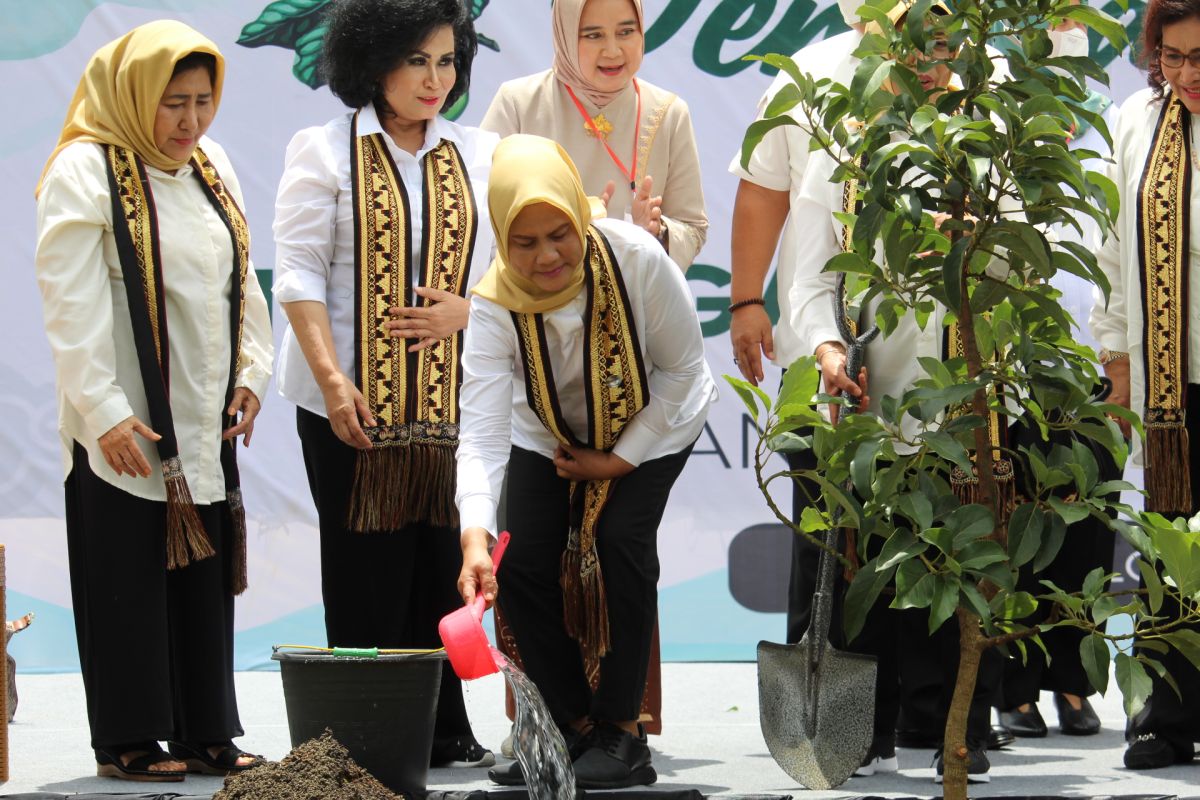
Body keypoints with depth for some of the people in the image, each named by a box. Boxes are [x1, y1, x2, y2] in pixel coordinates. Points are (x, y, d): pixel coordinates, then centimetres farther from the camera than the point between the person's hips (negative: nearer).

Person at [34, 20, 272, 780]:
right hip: (123, 426, -6)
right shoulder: (85, 171, -10)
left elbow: (242, 278, 17)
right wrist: (102, 409, -18)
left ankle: (206, 731, 16)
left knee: (205, 574, 9)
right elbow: (71, 303, -14)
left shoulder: (212, 167, 12)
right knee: (128, 578, 0)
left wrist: (251, 371, 7)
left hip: (204, 421, 7)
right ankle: (128, 739, 8)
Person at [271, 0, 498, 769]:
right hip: (353, 402, -3)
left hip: (450, 400, 3)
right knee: (367, 571, -2)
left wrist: (463, 309, -10)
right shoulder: (326, 151, 1)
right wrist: (331, 379, -14)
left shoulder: (481, 156, 11)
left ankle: (443, 731, 9)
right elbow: (299, 273, -4)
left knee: (442, 567, 3)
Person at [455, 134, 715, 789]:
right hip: (548, 436, 2)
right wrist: (475, 536, -54)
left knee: (622, 543, -20)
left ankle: (621, 732, -9)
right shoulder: (495, 306, -30)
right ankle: (572, 727, 7)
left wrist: (620, 459, -17)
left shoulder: (635, 259, -33)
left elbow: (682, 366, -18)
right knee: (522, 561, -9)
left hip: (651, 424, -2)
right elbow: (482, 433, -39)